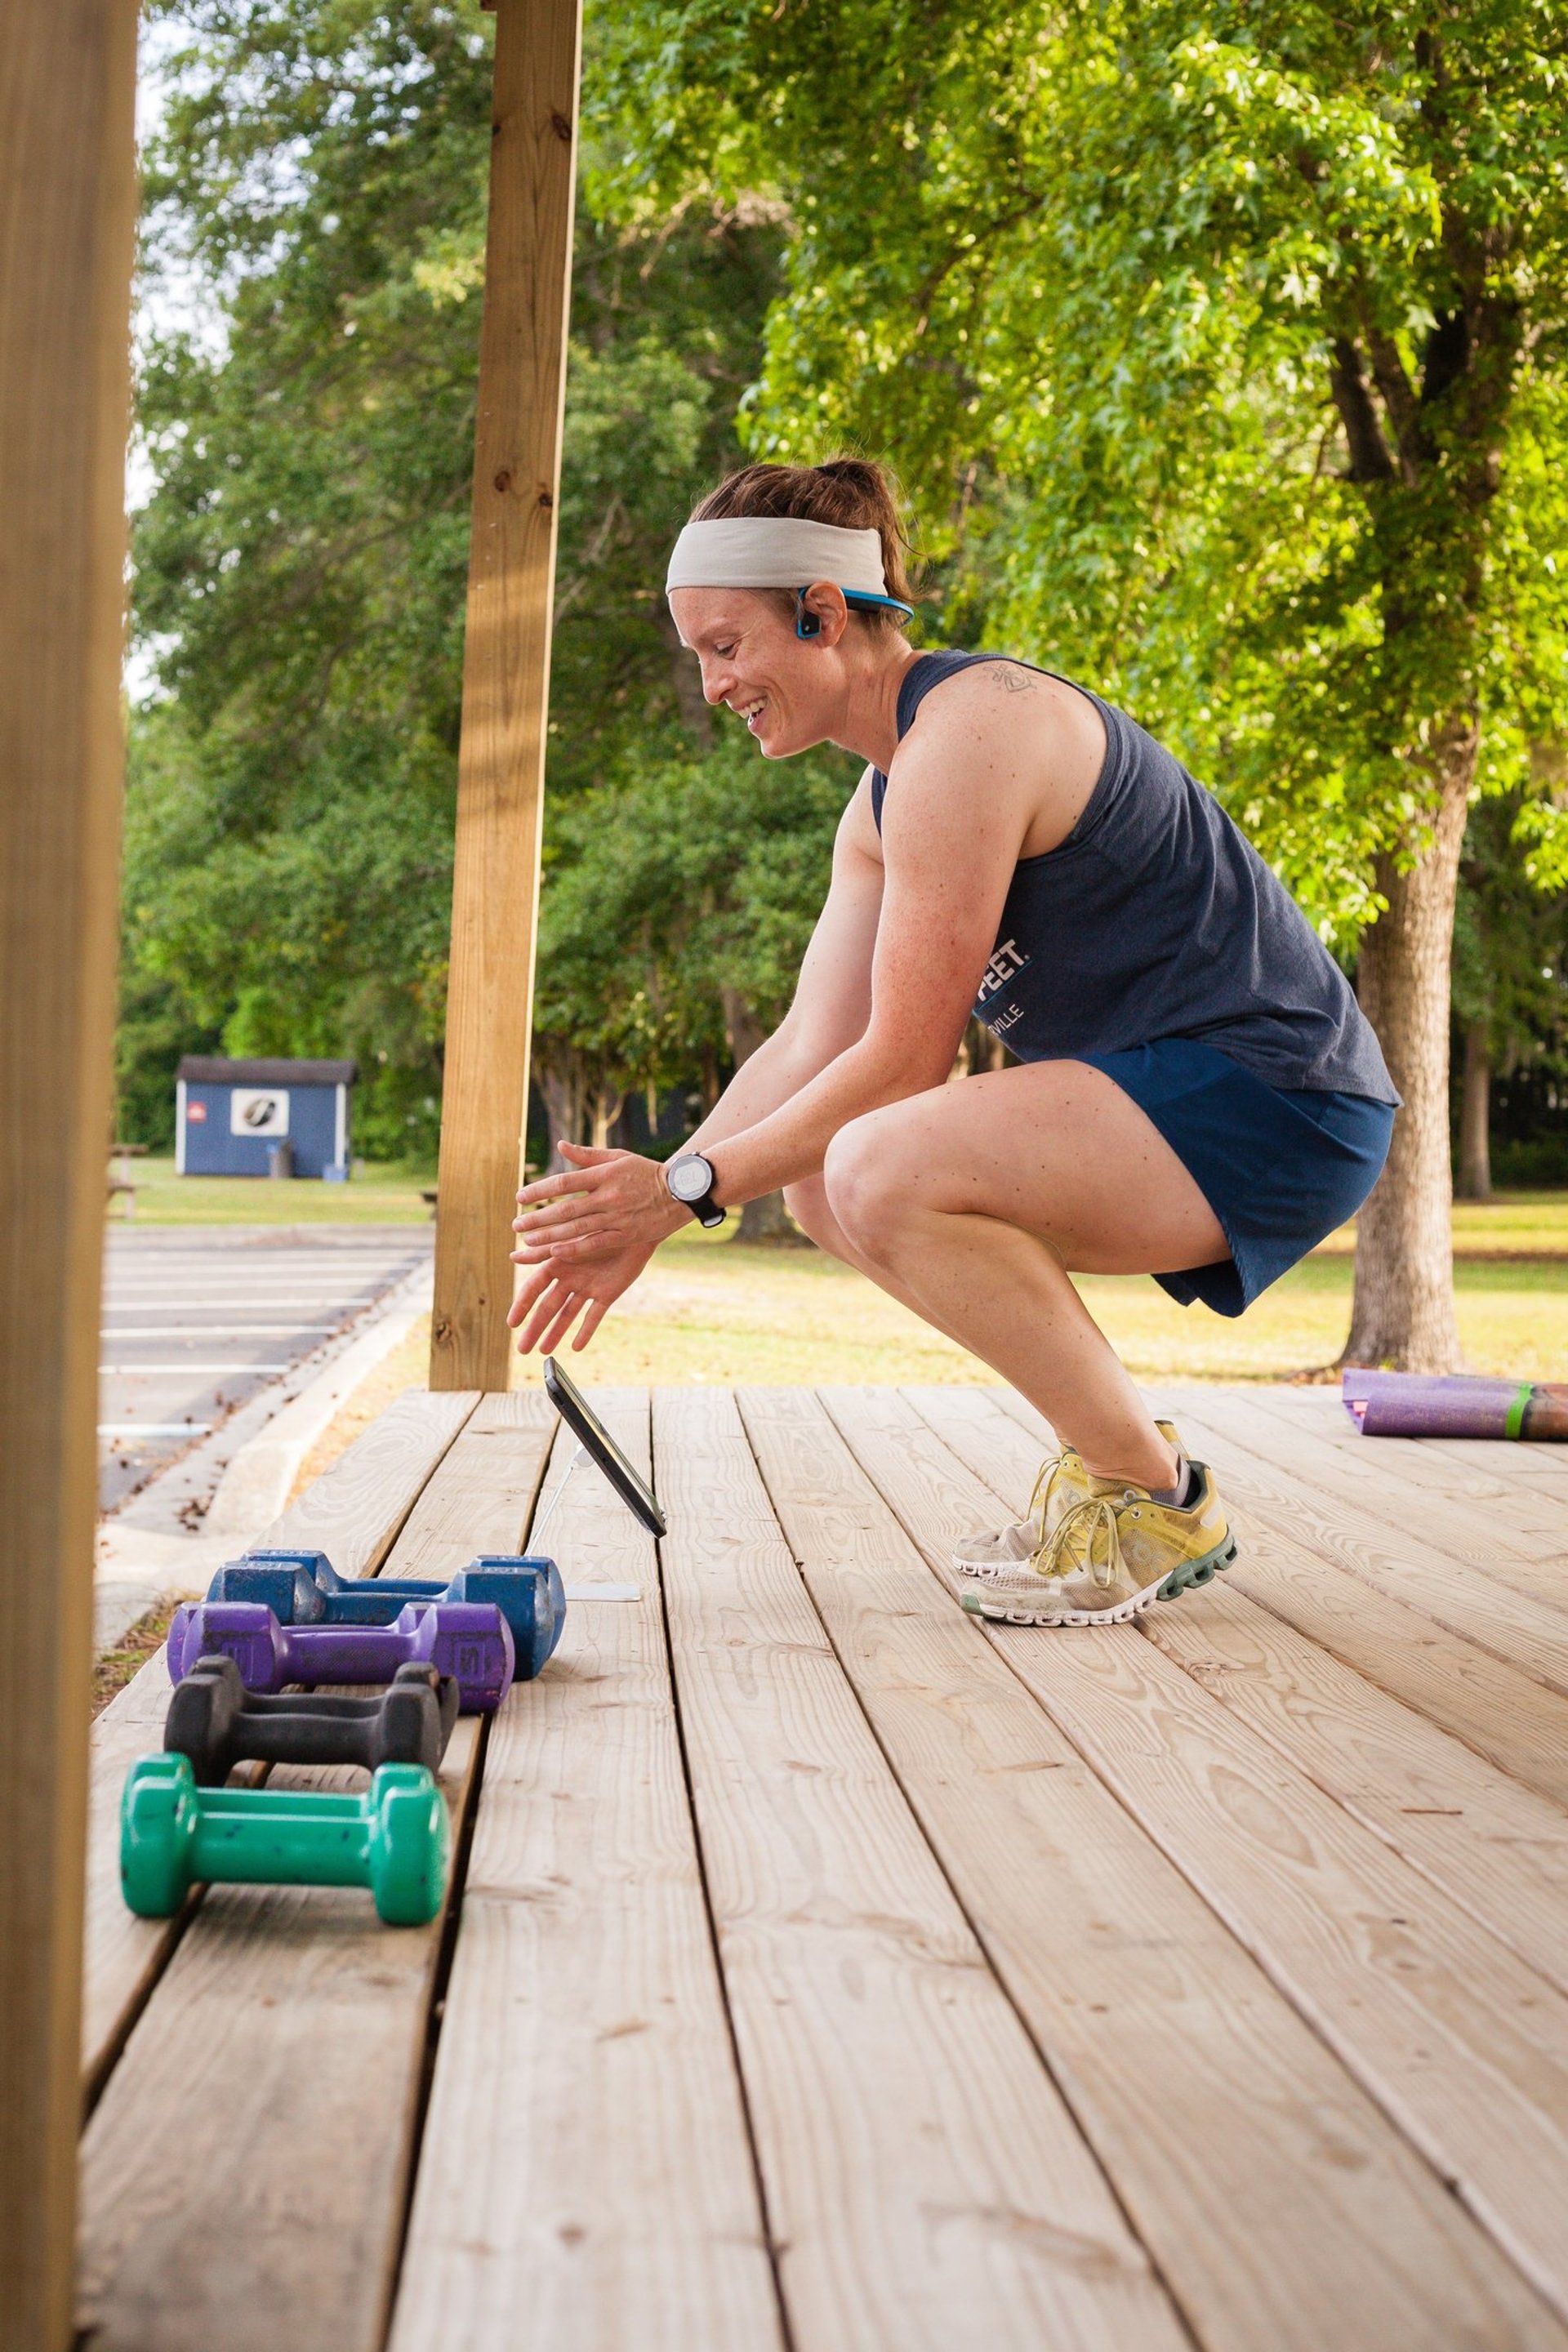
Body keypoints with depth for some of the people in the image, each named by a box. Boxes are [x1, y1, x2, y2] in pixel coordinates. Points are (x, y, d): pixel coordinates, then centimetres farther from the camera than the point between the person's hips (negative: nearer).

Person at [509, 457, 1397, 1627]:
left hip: (1279, 1099, -10)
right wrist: (640, 1219, 6)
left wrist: (687, 1189, -11)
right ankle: (1117, 1452, 12)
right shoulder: (882, 804, 14)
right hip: (1157, 1091, 10)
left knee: (883, 1167, -27)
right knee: (825, 1181, 9)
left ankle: (1159, 1504, -10)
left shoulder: (965, 732, -17)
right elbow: (811, 1047, 13)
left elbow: (903, 1062, -18)